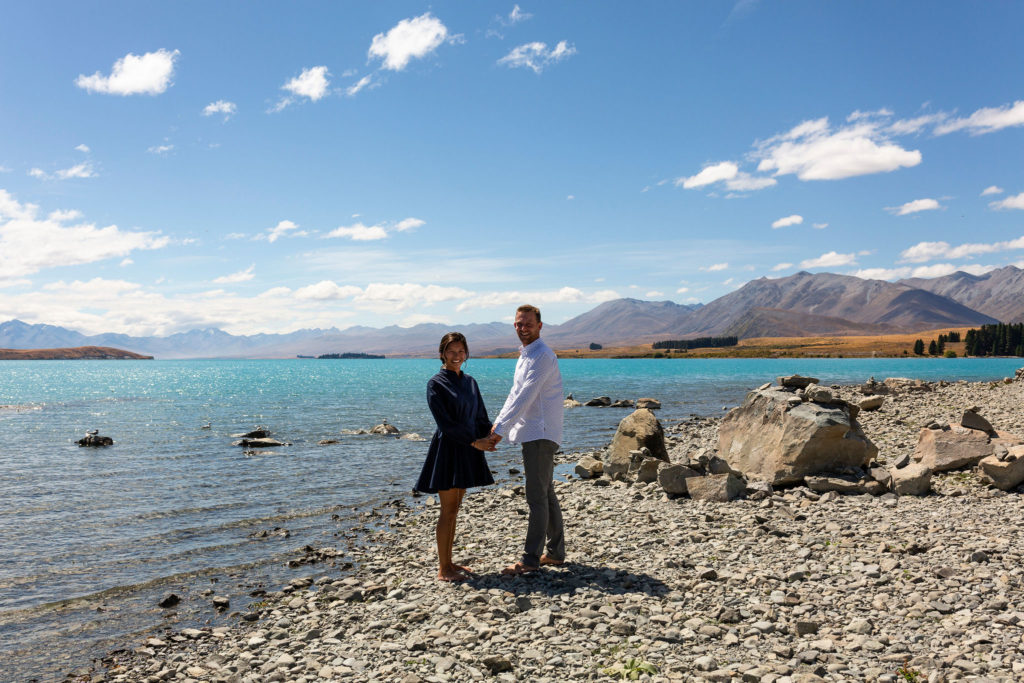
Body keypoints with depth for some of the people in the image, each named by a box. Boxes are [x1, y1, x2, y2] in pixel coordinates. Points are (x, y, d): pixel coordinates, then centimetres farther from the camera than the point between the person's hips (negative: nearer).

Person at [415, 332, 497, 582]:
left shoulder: (470, 382, 12)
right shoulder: (436, 383, -9)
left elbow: (481, 416, 14)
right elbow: (445, 423, -14)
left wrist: (489, 435, -6)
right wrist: (474, 442, -16)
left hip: (466, 453, 7)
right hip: (447, 450, -7)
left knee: (454, 510, 13)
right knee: (448, 511, -3)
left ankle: (449, 563, 21)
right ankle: (443, 569, 6)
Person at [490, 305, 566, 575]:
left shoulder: (543, 355, -15)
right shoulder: (524, 355, 17)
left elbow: (525, 397, -22)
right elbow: (515, 393, 21)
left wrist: (500, 429, -22)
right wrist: (498, 423, 10)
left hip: (540, 433, -10)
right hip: (532, 433, 10)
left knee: (537, 497, -7)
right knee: (546, 494, 15)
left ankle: (531, 558, -2)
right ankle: (556, 552, 23)